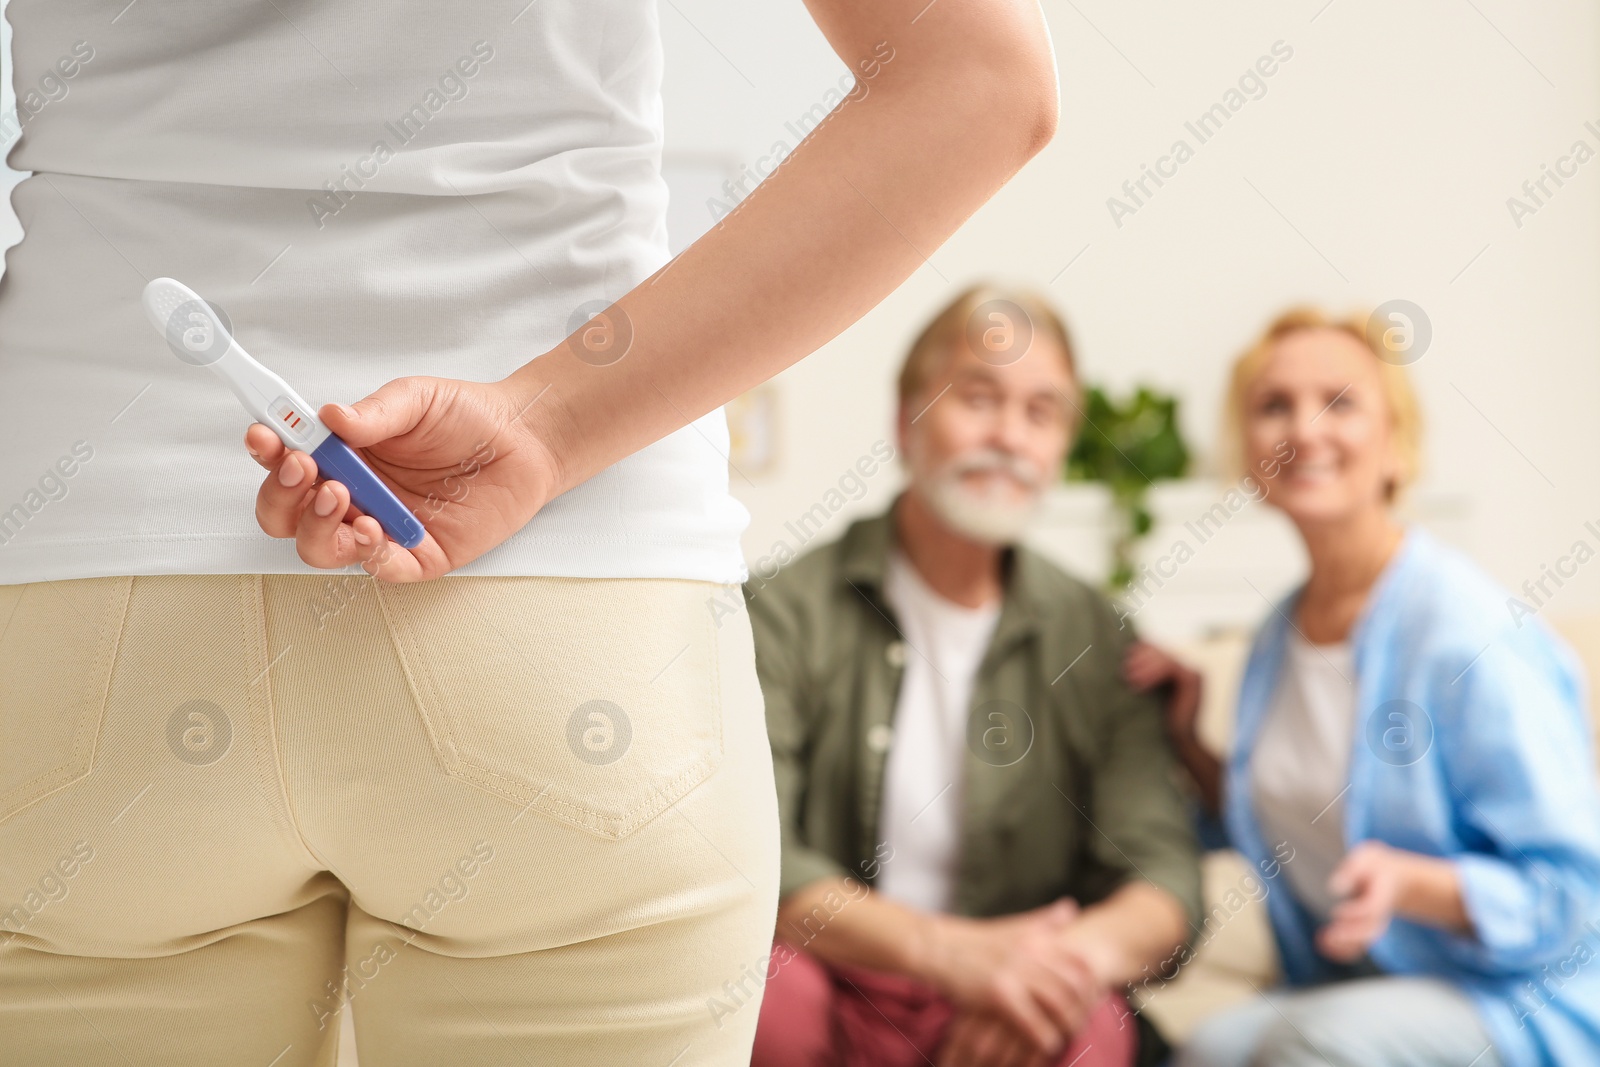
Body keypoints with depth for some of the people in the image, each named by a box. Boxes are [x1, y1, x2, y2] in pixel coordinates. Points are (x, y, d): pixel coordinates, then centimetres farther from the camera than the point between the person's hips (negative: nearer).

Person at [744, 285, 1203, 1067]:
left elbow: (1163, 872, 0)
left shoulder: (1091, 636, 9)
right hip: (835, 993, 0)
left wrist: (1083, 953, -24)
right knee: (762, 990, -33)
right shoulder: (787, 609, -1)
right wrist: (946, 950, -27)